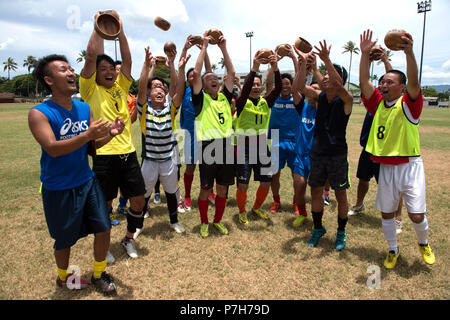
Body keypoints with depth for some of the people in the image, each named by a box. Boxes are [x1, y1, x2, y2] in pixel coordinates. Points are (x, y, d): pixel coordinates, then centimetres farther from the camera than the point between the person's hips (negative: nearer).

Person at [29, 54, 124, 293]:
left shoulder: (85, 109, 3)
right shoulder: (39, 113, -14)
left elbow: (94, 144, 6)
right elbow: (52, 149, -26)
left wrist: (110, 133, -14)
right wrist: (88, 134, -37)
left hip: (87, 182, 5)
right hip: (59, 189, -5)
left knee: (103, 228, 7)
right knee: (65, 239, 12)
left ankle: (99, 274, 31)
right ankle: (63, 277, 41)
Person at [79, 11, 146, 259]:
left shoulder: (121, 87, 12)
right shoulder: (90, 90, 0)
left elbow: (127, 59, 3)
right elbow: (91, 55, -10)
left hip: (128, 153, 4)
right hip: (105, 156, -4)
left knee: (138, 201, 9)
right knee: (105, 205, 8)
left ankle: (129, 238, 32)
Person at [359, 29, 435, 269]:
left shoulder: (409, 103, -6)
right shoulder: (378, 104, 5)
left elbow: (413, 81, -25)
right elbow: (364, 81, -4)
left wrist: (409, 53, -38)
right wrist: (365, 54, -12)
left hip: (409, 165, -4)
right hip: (386, 167, 4)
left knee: (416, 214, -1)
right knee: (386, 213, 10)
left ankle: (423, 244, 30)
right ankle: (393, 250, 31)